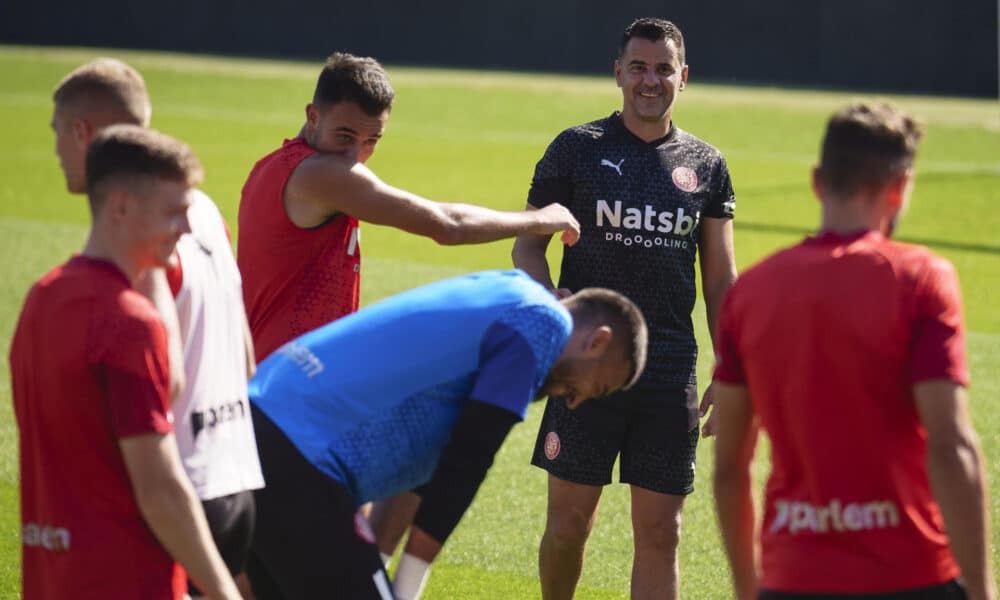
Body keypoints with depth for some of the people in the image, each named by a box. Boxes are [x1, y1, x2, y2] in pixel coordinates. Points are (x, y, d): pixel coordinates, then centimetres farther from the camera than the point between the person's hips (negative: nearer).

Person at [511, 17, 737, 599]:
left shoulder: (706, 165, 9)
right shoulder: (577, 148, 2)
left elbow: (721, 278, 12)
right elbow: (527, 244, 5)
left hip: (671, 374, 2)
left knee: (660, 533, 2)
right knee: (569, 521, 3)